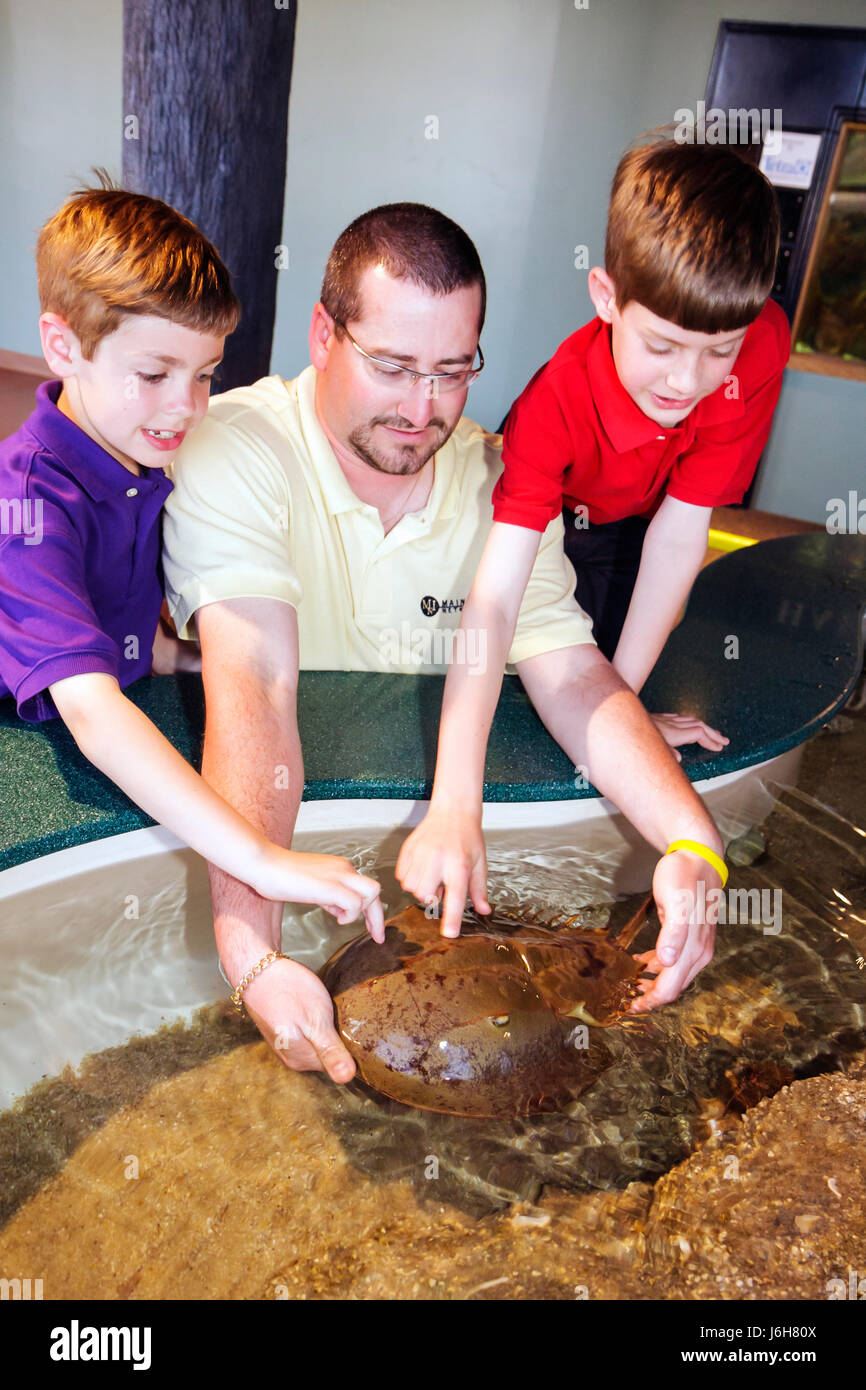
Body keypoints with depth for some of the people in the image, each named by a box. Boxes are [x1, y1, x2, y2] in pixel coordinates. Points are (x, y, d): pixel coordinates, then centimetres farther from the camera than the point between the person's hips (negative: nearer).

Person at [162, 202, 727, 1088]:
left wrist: (693, 843, -30)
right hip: (263, 808, -2)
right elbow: (252, 689, -34)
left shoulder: (498, 476, -5)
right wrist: (252, 953, -46)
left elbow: (572, 676, -13)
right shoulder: (232, 452, -20)